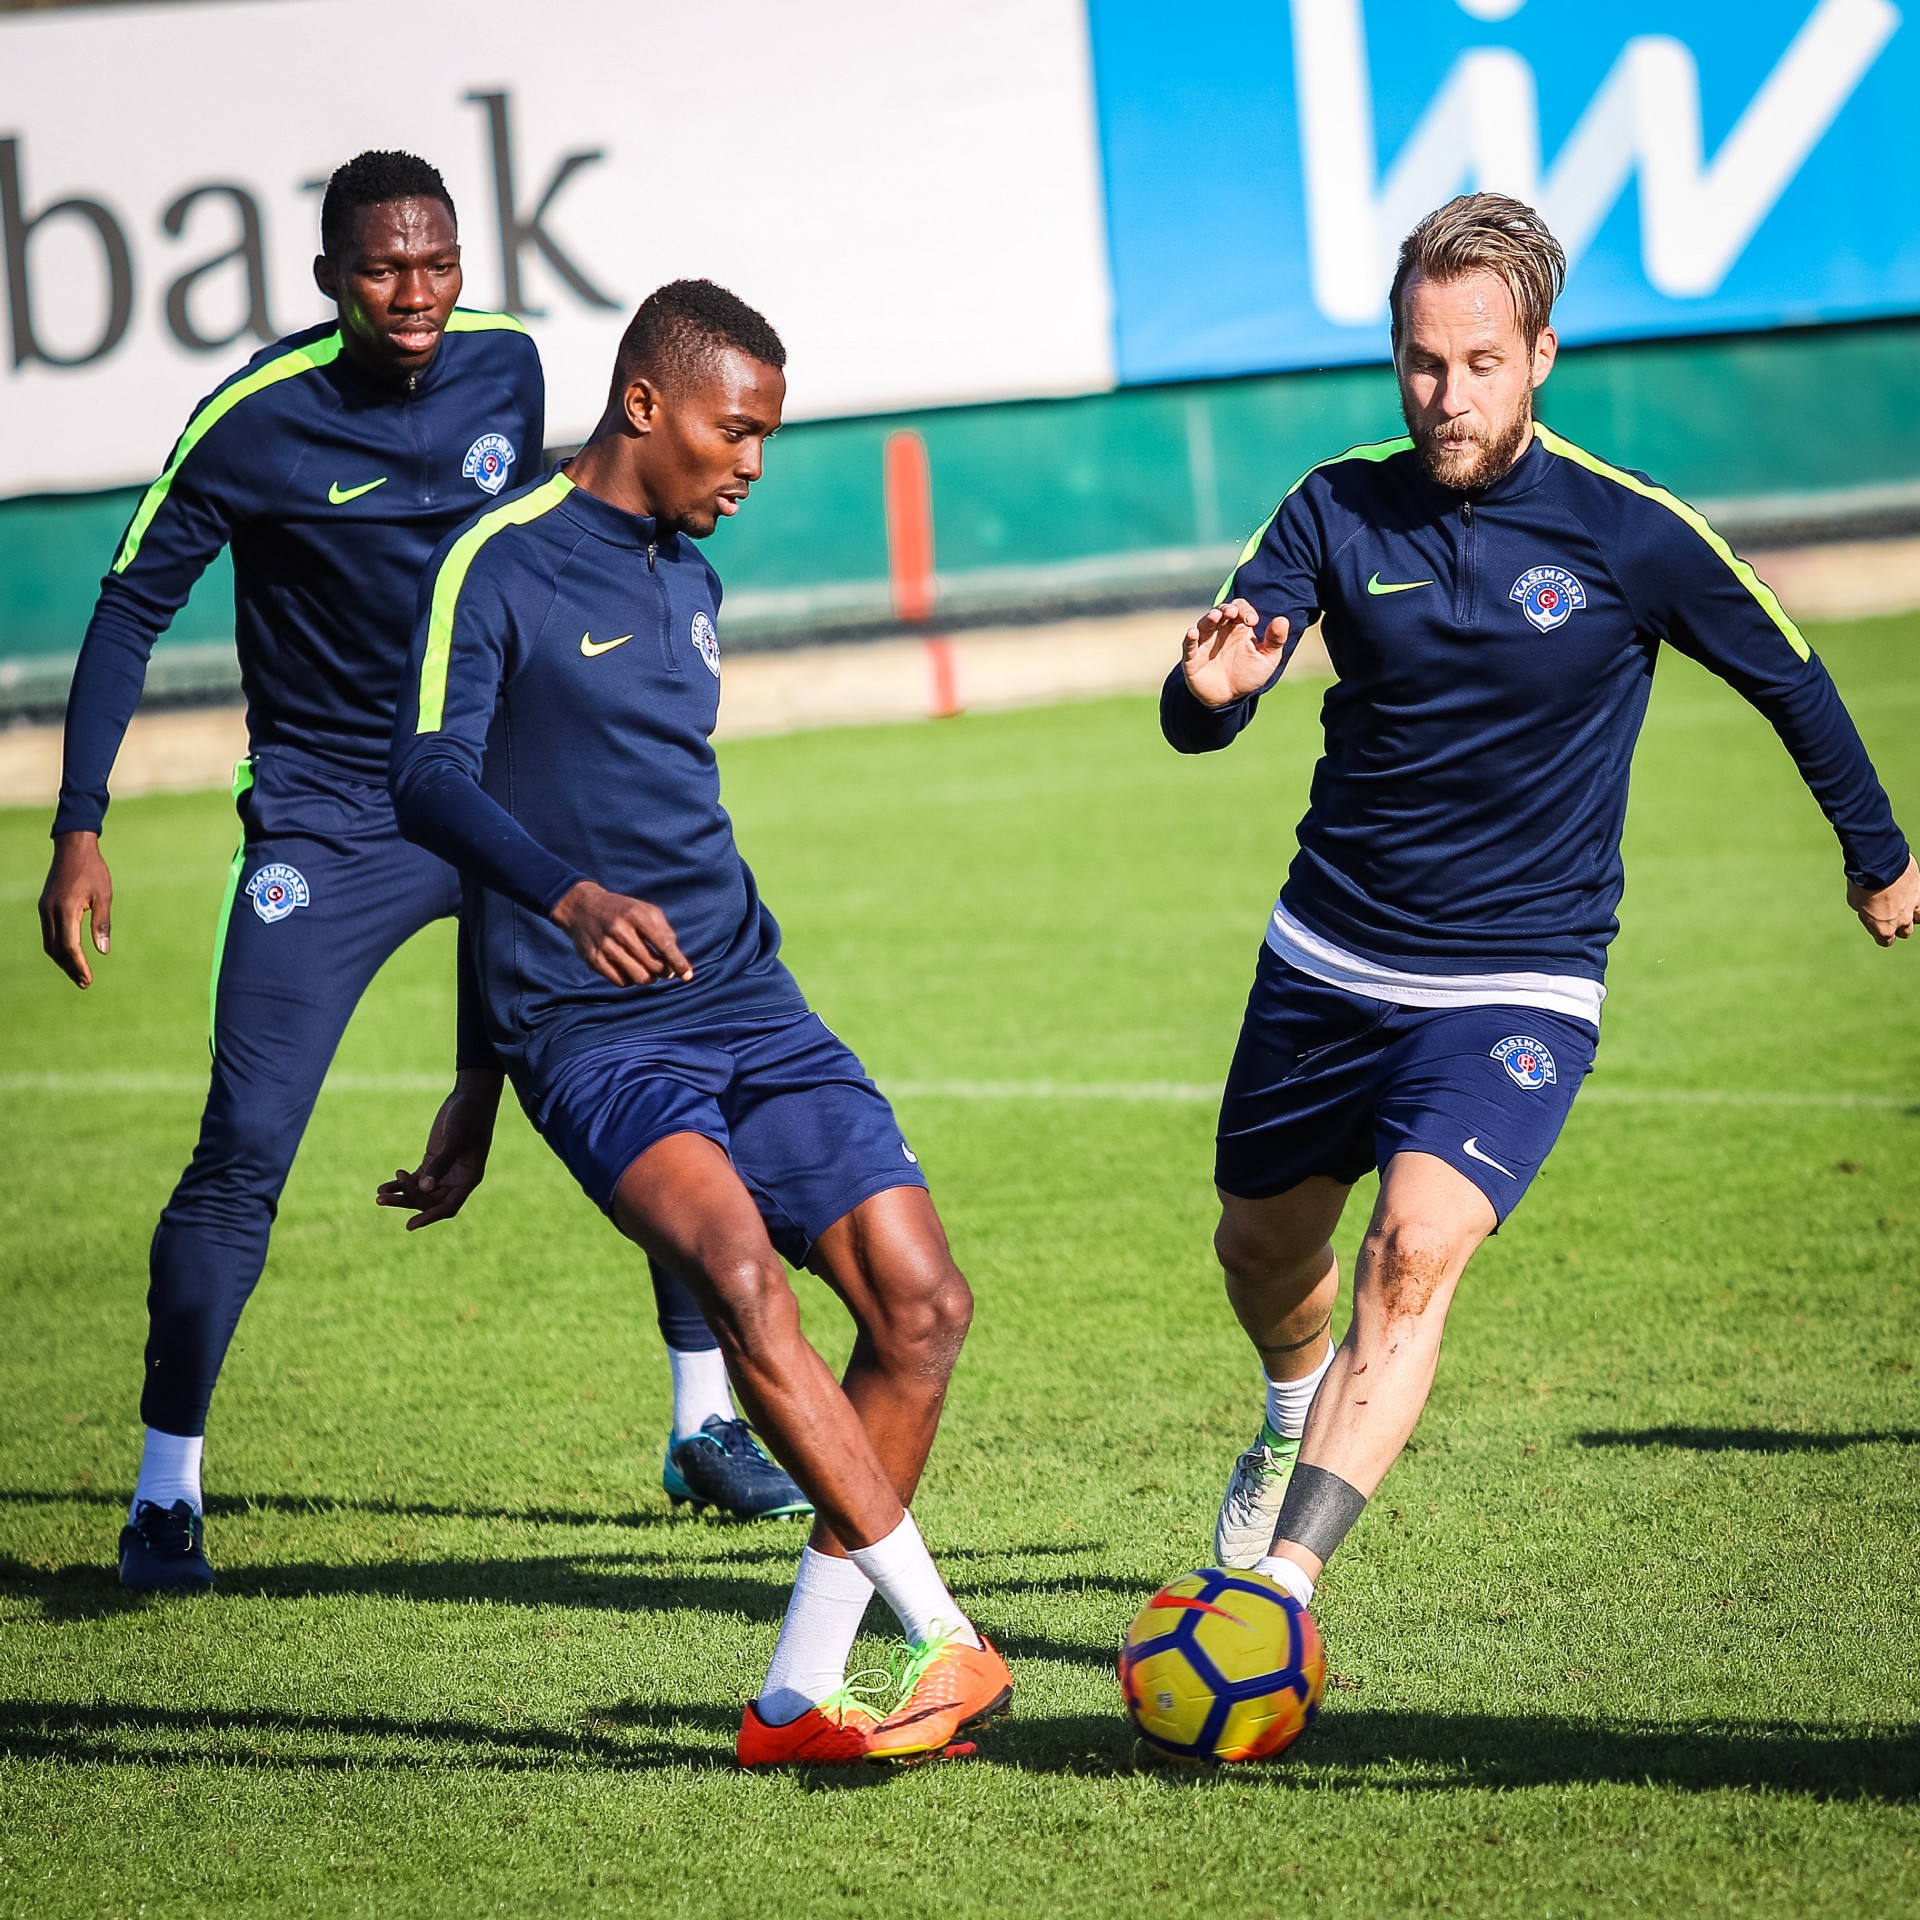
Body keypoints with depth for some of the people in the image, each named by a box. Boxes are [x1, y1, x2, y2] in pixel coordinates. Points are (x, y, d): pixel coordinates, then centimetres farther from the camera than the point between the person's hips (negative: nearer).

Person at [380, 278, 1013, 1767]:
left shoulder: (692, 583, 19)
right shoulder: (500, 565, -4)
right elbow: (431, 778, -17)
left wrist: (479, 1083, 27)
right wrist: (570, 897, -38)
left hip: (747, 1004, 7)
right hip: (592, 1029, -7)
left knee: (921, 1303, -6)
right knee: (740, 1268, -30)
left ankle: (802, 1697, 2)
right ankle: (944, 1645, -27)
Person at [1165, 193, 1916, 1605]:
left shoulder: (1633, 534, -13)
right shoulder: (1337, 510, -7)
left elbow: (1794, 681, 4)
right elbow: (1198, 723, -12)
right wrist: (1208, 692, -37)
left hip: (1519, 985, -4)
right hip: (1327, 958, 4)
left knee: (1416, 1248, -25)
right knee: (1261, 1250, 19)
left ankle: (1281, 1579, -28)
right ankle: (1299, 1426, 53)